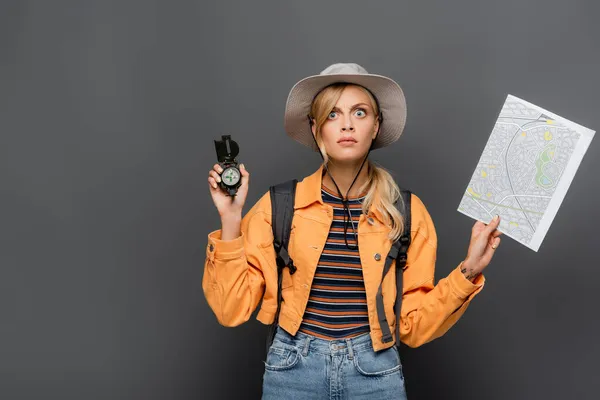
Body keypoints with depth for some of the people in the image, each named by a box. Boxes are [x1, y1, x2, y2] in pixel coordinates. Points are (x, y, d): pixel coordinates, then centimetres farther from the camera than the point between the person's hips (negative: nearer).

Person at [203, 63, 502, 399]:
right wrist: (231, 219, -15)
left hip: (375, 371, 1)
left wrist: (467, 271, -13)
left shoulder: (407, 212, -4)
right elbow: (232, 309, -7)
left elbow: (414, 326, -1)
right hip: (292, 369, 0)